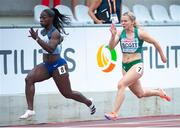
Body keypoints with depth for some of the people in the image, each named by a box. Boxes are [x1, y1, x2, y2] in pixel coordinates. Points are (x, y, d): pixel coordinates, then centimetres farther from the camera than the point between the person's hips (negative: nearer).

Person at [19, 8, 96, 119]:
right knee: (29, 79, -16)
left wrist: (37, 38, -39)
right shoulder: (43, 32, 5)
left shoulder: (55, 33, -19)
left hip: (58, 65, -8)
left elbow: (50, 48, -36)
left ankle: (89, 103, 30)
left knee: (67, 93, 3)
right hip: (46, 65, 8)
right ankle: (30, 110, -19)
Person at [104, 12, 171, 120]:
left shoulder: (139, 33, -9)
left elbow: (155, 42, 4)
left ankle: (114, 113, -26)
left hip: (137, 65, -6)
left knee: (121, 84, -27)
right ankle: (159, 92, 47)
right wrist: (113, 35, -28)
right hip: (125, 66, 6)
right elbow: (111, 47, -11)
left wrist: (162, 56, 14)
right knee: (140, 93, 19)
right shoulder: (120, 33, 0)